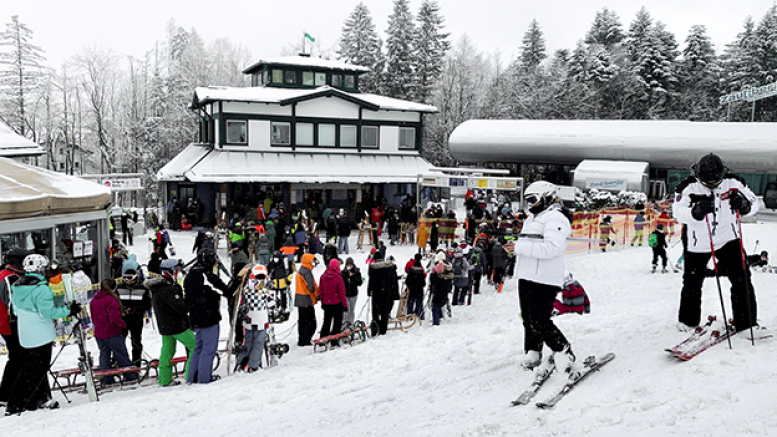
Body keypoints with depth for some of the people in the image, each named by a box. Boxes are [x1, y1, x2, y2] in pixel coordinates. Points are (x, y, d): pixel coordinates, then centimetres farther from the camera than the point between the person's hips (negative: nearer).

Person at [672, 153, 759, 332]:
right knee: (692, 283, 9)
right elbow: (678, 212, -26)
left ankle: (746, 323, 10)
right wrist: (696, 211, -46)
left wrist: (743, 205, -27)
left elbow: (754, 203, -3)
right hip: (698, 244, -1)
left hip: (728, 239, 1)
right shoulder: (688, 187, -15)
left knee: (741, 279, -4)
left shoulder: (732, 183, -9)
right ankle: (688, 320, 30)